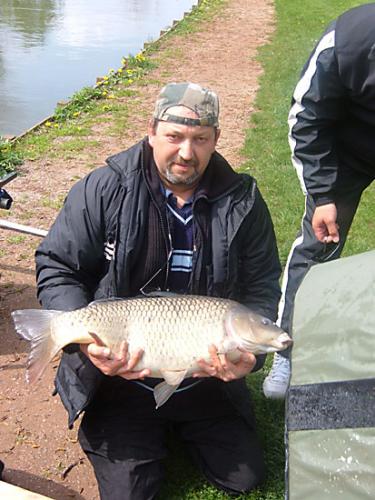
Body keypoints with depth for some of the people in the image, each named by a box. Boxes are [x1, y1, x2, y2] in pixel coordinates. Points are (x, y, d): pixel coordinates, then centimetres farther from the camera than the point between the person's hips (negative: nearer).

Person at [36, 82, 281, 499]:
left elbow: (262, 287, -1)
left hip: (208, 378, 3)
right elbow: (55, 267, -8)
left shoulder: (242, 202, -7)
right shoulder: (104, 190, -13)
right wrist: (85, 339, -23)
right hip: (121, 376, -2)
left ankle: (180, 424, 36)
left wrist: (249, 352, -18)